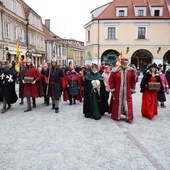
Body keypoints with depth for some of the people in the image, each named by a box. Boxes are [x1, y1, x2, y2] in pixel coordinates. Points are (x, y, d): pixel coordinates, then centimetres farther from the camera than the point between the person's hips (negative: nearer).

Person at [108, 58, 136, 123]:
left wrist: (132, 89, 6)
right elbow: (111, 80, -3)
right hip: (117, 91, -1)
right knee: (117, 103, 9)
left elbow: (133, 81, 6)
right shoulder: (115, 70, -8)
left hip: (127, 91, 1)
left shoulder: (131, 70, -2)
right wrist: (112, 89, -4)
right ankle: (116, 116, 24)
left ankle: (129, 118, 8)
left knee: (128, 103, 1)